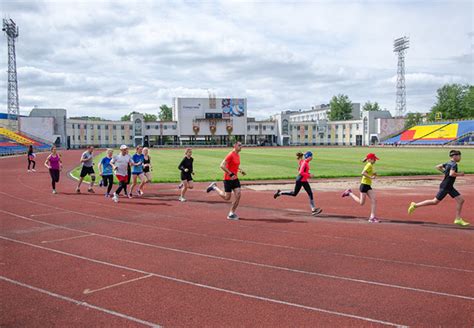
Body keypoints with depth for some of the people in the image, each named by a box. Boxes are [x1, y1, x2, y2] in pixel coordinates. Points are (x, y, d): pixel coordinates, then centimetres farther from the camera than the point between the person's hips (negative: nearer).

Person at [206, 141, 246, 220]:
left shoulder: (238, 155, 10)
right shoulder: (230, 155, -17)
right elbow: (222, 166, -23)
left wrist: (240, 170, 9)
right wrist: (231, 174, -24)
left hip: (235, 178, 8)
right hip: (228, 179, -8)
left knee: (238, 195, -3)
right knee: (227, 197, 1)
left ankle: (231, 213, 7)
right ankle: (214, 187, 23)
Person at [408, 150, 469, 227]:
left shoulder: (449, 163, 11)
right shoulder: (454, 164, -14)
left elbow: (438, 167, 17)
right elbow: (451, 174, -30)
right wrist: (460, 174, -14)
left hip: (449, 187, 10)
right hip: (445, 187, -10)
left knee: (461, 200, 7)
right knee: (435, 201, -4)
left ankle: (458, 219, 12)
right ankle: (415, 205, 4)